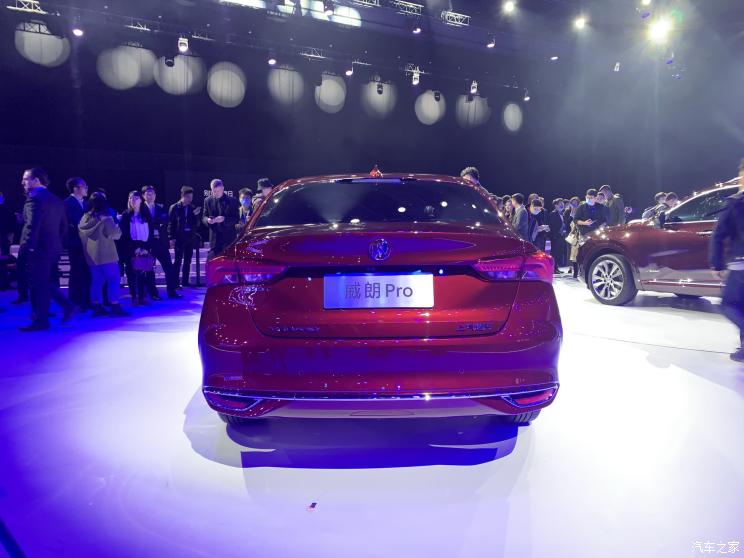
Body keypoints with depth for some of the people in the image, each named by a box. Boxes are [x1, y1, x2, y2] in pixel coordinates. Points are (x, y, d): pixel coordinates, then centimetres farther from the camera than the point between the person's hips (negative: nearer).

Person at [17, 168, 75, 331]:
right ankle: (66, 305, 12)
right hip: (53, 248, 9)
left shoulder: (34, 198, -13)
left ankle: (40, 321, 5)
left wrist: (24, 248, -19)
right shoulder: (57, 201, 14)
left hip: (38, 250, -9)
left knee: (38, 286, -1)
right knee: (47, 283, 18)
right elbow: (63, 226, 17)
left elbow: (32, 226, -22)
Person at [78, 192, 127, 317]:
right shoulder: (105, 219, -14)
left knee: (96, 281, 11)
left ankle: (97, 306, 12)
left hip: (91, 255, 7)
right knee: (113, 280, -2)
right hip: (106, 255, -7)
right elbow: (115, 234, -11)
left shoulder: (84, 219, 7)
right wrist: (117, 227, 8)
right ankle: (115, 306, -5)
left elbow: (81, 236, 15)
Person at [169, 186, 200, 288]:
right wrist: (172, 237, -10)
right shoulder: (174, 207, -2)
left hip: (190, 237, 4)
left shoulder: (192, 208, 7)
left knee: (187, 261, 9)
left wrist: (196, 215, -10)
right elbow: (171, 223, -4)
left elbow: (196, 224, 6)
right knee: (178, 260, -2)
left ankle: (185, 281, 17)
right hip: (179, 237, -4)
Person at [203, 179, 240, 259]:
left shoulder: (232, 201, 0)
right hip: (214, 237, 2)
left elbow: (236, 219, -4)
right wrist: (208, 220, -15)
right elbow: (203, 217, 10)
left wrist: (224, 219, -22)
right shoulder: (208, 200, 8)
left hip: (229, 237, -2)